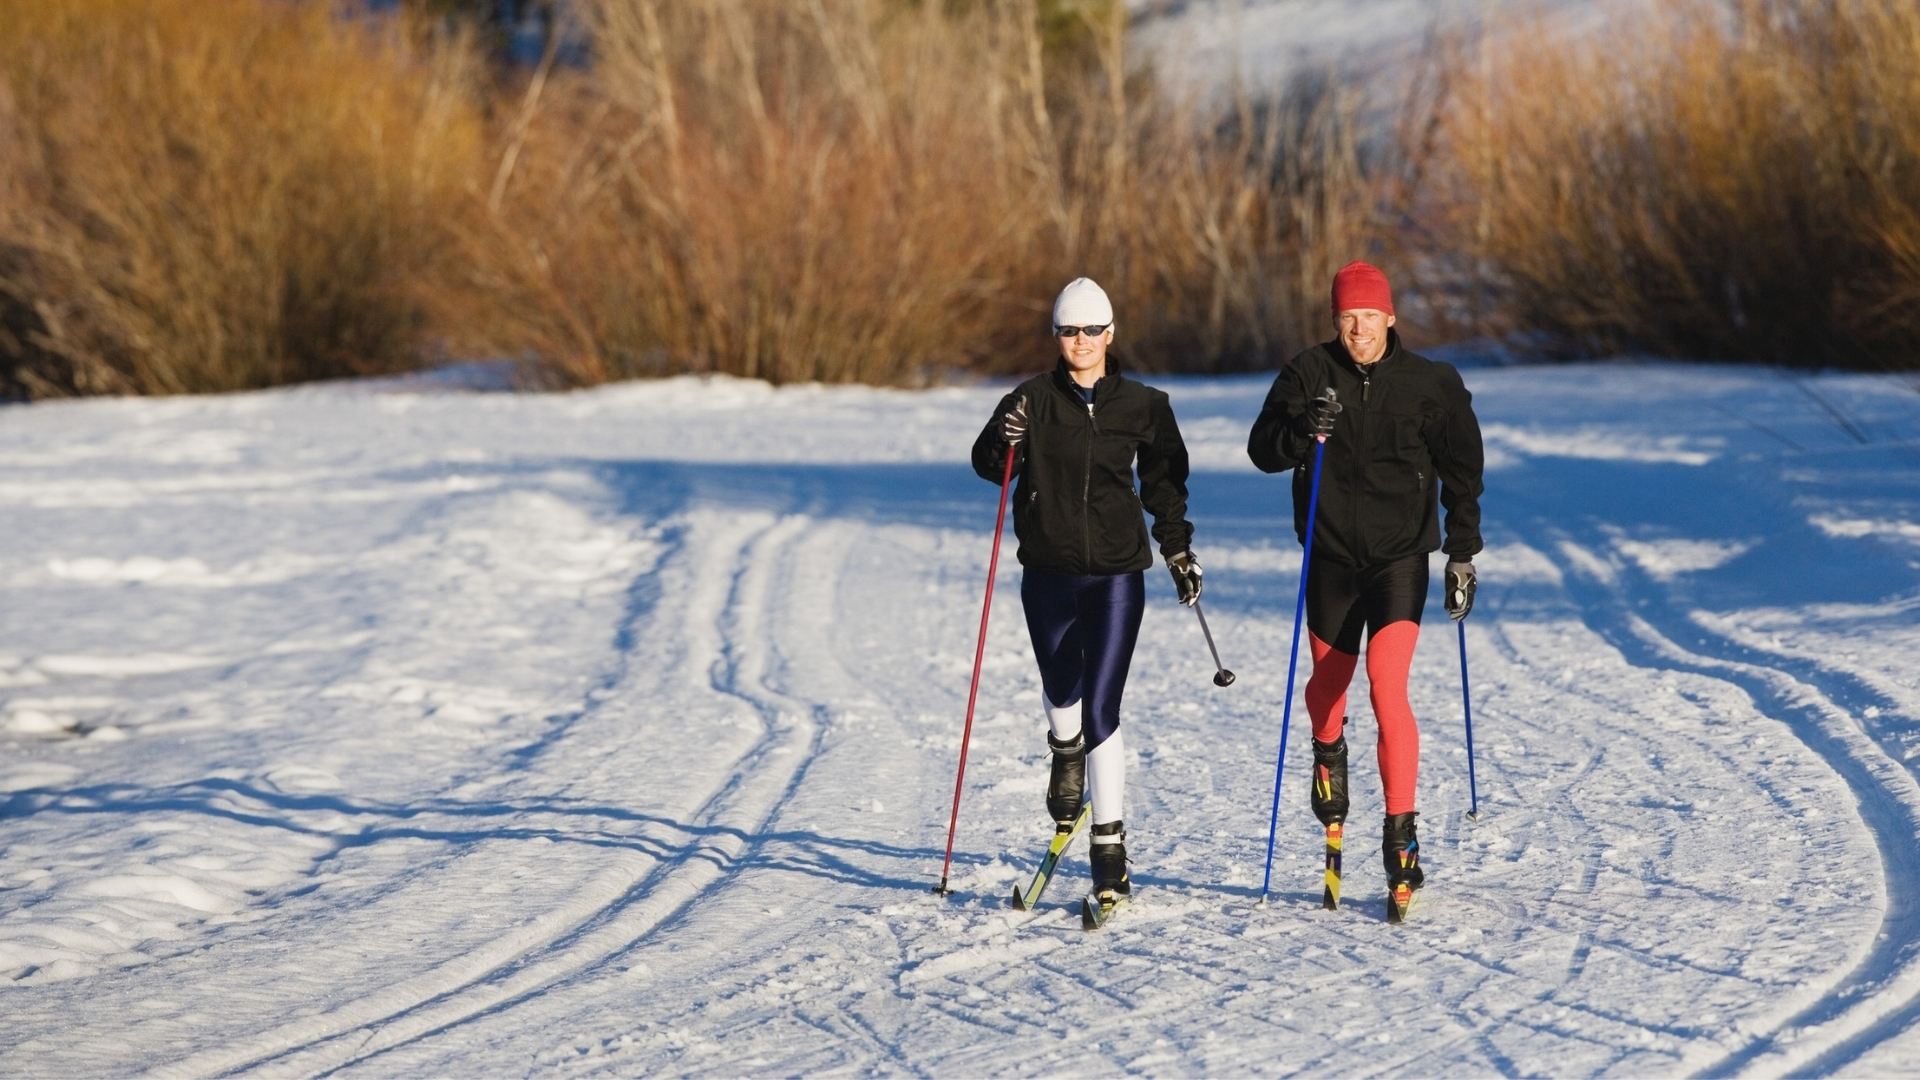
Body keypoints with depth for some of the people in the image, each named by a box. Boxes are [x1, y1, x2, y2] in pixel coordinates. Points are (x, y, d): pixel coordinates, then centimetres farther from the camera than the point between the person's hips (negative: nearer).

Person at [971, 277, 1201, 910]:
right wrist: (1005, 440, -26)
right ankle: (1067, 757, 53)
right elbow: (989, 464, -6)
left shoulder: (1142, 406, 1)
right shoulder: (1035, 400, 0)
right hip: (1048, 575, 2)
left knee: (1100, 710, -12)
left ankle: (1110, 846, -10)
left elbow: (1164, 484, 12)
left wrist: (1178, 550, 9)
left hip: (1116, 576, -2)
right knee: (1062, 692, 17)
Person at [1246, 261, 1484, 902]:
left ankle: (1401, 832, -15)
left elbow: (1462, 472, 1)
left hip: (1400, 560, -2)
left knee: (1388, 688, -18)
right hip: (1331, 559, 2)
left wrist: (1463, 554, -6)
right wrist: (1303, 430, -27)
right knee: (1328, 683, 18)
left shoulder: (1432, 385, -4)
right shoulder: (1309, 374, -4)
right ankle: (1328, 754, 53)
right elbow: (1263, 450, -7)